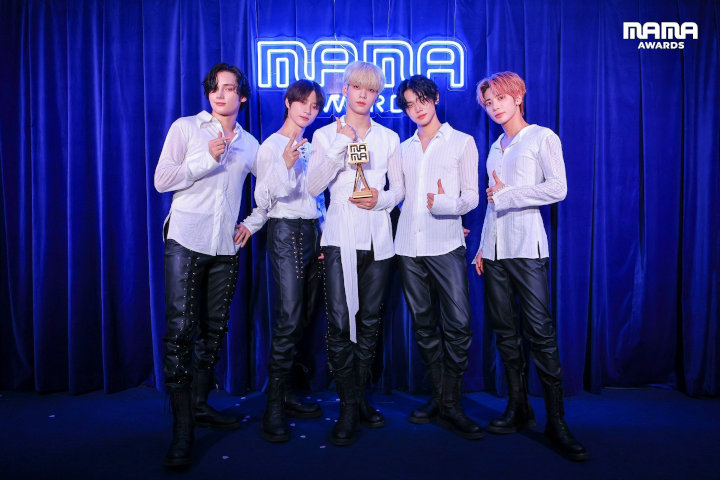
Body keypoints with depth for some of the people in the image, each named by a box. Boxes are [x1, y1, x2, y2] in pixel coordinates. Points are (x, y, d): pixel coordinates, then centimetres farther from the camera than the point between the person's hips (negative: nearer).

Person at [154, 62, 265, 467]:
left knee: (214, 330, 8)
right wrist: (208, 158, -10)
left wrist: (252, 224, 10)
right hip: (186, 241, -3)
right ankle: (182, 428, -4)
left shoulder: (249, 144, 14)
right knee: (180, 329, -10)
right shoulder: (185, 128, 5)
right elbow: (162, 180, -3)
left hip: (226, 248, 4)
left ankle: (200, 405, 22)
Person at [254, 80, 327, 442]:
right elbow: (263, 200, -7)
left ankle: (287, 394, 16)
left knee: (305, 318, 6)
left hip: (313, 232, 7)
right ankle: (273, 408, -5)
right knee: (289, 319, -14)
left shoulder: (311, 147, 19)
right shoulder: (271, 146, 0)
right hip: (285, 232, -7)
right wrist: (286, 165, -19)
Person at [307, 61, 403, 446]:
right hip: (340, 237, -2)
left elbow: (399, 187, 12)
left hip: (378, 239, 3)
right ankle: (348, 407, 3)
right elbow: (313, 186, -4)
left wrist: (381, 199, -9)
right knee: (339, 321, -10)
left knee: (370, 320, 7)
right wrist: (339, 147, -13)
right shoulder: (325, 135, 7)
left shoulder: (389, 137, 12)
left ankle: (361, 397, 21)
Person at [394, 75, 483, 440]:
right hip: (409, 245, 4)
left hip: (445, 245, -3)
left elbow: (471, 196, 1)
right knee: (423, 324, 6)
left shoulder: (461, 142, 8)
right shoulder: (403, 148, 18)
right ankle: (438, 397, 18)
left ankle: (450, 405, 1)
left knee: (458, 323, -12)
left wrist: (446, 205, -18)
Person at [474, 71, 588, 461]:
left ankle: (556, 421, 1)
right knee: (505, 331, 7)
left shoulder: (542, 137, 2)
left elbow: (557, 189, -11)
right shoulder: (495, 147, 19)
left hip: (526, 246, -6)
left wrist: (505, 195, -7)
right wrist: (483, 246, 13)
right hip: (495, 248, 6)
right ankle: (518, 409, 17)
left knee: (540, 331, -9)